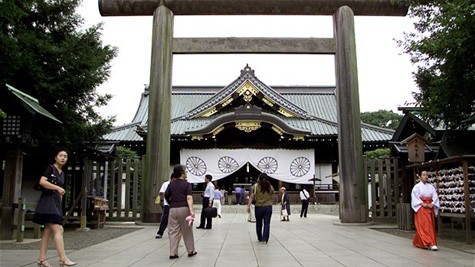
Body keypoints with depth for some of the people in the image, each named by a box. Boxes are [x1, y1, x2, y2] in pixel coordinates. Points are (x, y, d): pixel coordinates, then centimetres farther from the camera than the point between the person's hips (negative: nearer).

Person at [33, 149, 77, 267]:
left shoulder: (62, 173, 19)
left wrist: (60, 206, 20)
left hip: (56, 203, 8)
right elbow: (42, 182, -18)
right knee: (58, 230, -16)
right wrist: (58, 188, -20)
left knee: (48, 231, 7)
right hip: (48, 201, -8)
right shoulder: (50, 168, -3)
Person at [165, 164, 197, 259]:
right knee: (187, 231, 8)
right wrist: (191, 211, -21)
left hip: (173, 209, 3)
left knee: (173, 231, 6)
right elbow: (189, 198, -15)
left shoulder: (171, 184, 9)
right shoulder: (187, 184, -4)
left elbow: (166, 196, 9)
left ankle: (173, 253, 3)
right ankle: (191, 251, 20)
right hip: (184, 208, -3)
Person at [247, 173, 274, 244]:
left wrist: (248, 206, -7)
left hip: (259, 207, -1)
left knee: (259, 224, 15)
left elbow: (251, 197, -8)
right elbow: (272, 197, 6)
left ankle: (260, 238, 27)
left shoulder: (256, 186, -3)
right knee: (267, 224, 4)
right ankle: (265, 239, -1)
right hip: (268, 207, 1)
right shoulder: (270, 187, 3)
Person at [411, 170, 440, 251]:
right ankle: (430, 243, -16)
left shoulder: (430, 187, 10)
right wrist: (422, 203, -16)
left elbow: (435, 196, 5)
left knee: (431, 225, 8)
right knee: (425, 225, -13)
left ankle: (417, 242, 22)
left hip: (430, 208, 5)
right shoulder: (417, 186, -2)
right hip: (421, 208, -5)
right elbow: (415, 197, -6)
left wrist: (432, 204, -11)